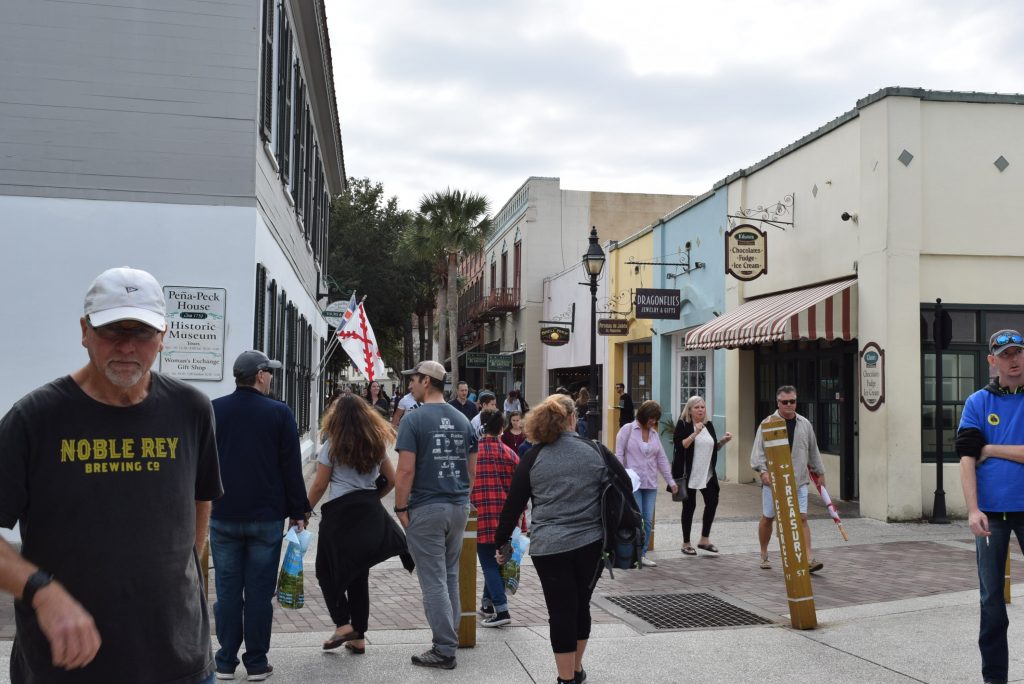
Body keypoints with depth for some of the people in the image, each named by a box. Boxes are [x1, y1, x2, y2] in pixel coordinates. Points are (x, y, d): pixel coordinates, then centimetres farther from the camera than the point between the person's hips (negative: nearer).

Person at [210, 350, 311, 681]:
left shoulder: (213, 410, 1)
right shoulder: (279, 412, -7)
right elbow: (292, 467, -5)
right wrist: (298, 511, 2)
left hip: (223, 516, 2)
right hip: (266, 516, -2)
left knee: (227, 589, 9)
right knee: (259, 591, 4)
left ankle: (226, 662, 14)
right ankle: (256, 663, 10)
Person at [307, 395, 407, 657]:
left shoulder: (332, 446, -3)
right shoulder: (377, 444, 9)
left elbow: (319, 486, -3)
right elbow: (392, 480, 10)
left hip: (339, 511, -5)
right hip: (370, 513, 5)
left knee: (327, 571, 10)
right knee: (359, 573, 11)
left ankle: (342, 624, -3)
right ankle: (359, 637, 13)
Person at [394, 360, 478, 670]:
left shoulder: (414, 420, -11)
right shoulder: (463, 420, 8)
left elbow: (406, 470, -16)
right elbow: (472, 469, 12)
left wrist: (401, 508, -8)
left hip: (426, 509, -6)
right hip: (459, 507, 6)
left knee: (434, 582, 0)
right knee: (451, 576, 17)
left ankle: (445, 650, 2)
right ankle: (449, 637, 24)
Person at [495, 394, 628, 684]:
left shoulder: (533, 457, -1)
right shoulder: (595, 450, 1)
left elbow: (513, 504, 0)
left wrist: (501, 542, 9)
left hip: (549, 547, -2)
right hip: (591, 543, 2)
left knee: (561, 612, 4)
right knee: (581, 606, 17)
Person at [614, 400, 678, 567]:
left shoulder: (654, 434, 12)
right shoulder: (627, 430, -2)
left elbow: (662, 459, 16)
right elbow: (619, 455, -4)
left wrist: (670, 481, 14)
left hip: (650, 484, 5)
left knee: (648, 521, 4)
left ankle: (642, 554, 14)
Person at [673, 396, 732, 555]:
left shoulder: (709, 425, 12)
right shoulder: (683, 425, -6)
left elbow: (713, 448, 18)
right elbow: (679, 446, -17)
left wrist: (723, 441, 1)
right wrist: (694, 433, -26)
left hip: (707, 473, 5)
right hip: (689, 474, -5)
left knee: (712, 501, -2)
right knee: (689, 506, 1)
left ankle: (704, 540, 12)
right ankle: (686, 544, 13)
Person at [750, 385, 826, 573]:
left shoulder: (804, 424, 9)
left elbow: (813, 451, 17)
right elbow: (758, 450, -7)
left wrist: (820, 473, 19)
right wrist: (763, 470, -19)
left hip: (799, 481, 2)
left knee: (802, 518, -5)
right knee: (767, 518, 8)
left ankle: (808, 559, -6)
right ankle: (764, 555, 25)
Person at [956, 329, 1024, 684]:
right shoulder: (977, 403, 3)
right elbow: (967, 459, -4)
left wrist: (992, 449, -7)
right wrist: (973, 510, -13)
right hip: (991, 512, 1)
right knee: (991, 598, 7)